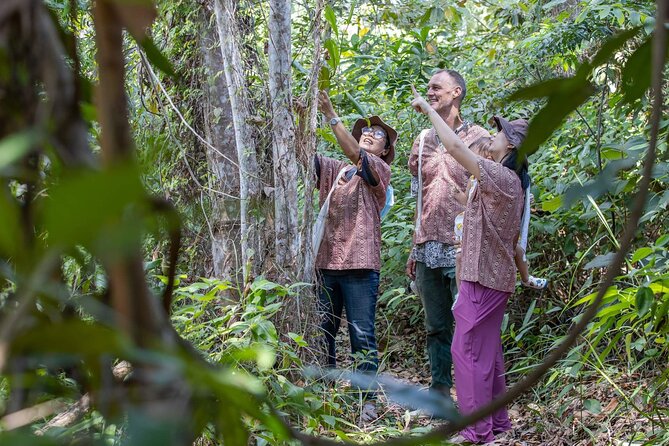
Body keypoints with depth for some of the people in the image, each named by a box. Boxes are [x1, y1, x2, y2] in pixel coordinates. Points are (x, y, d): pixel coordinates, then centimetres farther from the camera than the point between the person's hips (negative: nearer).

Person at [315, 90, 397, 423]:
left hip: (360, 266, -4)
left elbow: (354, 154, -13)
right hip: (326, 262, 4)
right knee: (321, 332, 4)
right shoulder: (334, 170, 19)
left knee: (362, 336, -3)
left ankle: (367, 400, 1)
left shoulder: (379, 170, 5)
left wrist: (330, 114, -19)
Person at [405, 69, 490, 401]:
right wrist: (415, 250, 15)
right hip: (428, 249, 6)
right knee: (436, 327, 9)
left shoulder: (477, 137, 0)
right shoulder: (423, 141, 16)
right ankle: (439, 391, 15)